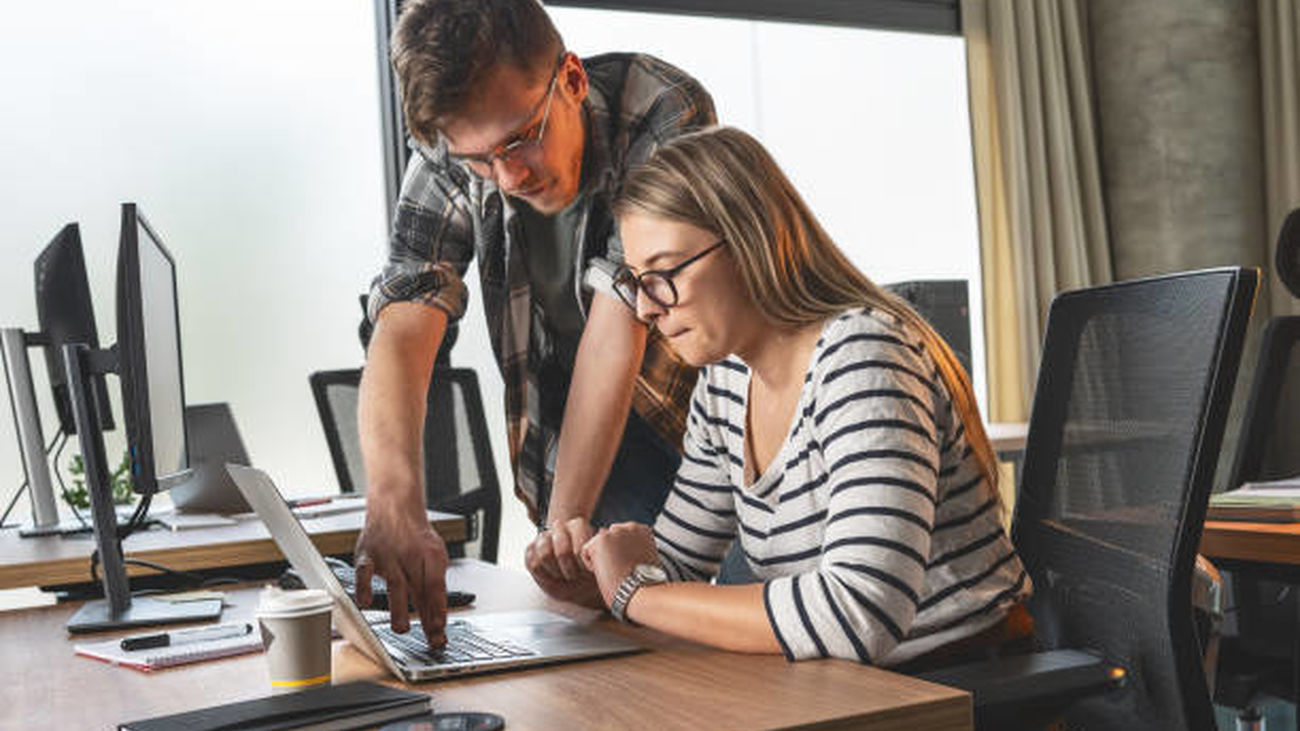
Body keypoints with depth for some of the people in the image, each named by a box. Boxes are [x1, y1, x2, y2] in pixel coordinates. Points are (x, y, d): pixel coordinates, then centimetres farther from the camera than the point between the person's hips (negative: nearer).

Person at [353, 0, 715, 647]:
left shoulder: (669, 117, -28)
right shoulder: (448, 162, -17)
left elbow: (618, 330, -32)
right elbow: (402, 332, -27)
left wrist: (567, 519, -38)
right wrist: (395, 509, -44)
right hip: (572, 417, 2)